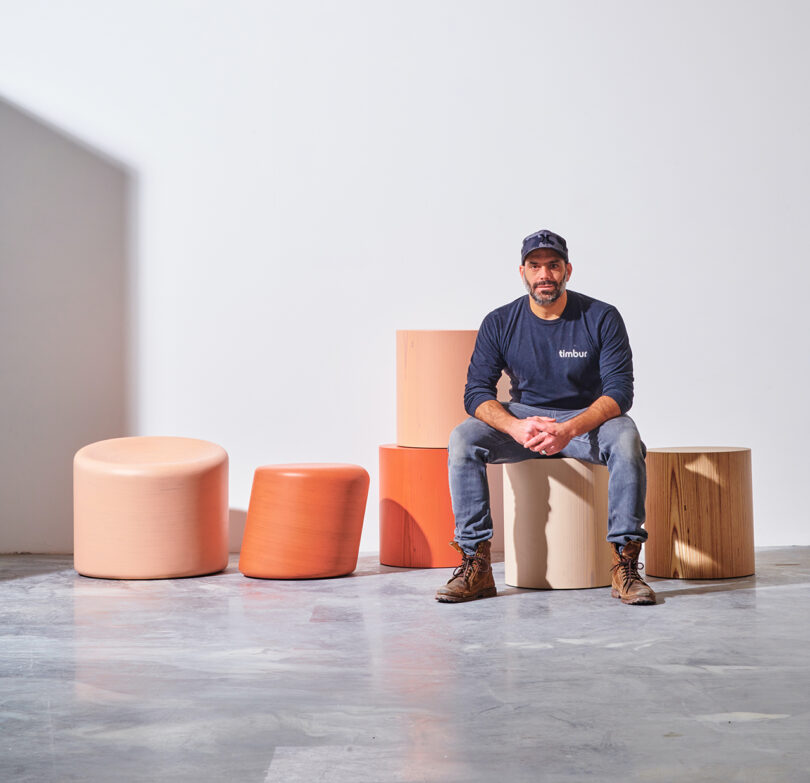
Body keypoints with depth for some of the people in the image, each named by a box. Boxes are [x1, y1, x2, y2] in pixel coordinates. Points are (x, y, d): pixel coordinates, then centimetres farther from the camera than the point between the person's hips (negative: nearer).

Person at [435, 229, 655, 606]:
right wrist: (517, 427, -30)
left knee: (625, 438, -35)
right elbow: (476, 393, -9)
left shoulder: (602, 318, -10)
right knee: (463, 439, -26)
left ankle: (625, 565, -30)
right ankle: (475, 566, -23)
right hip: (523, 417, 2)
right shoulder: (500, 323, -4)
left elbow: (619, 391, -16)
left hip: (588, 419, -2)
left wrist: (570, 429, -34)